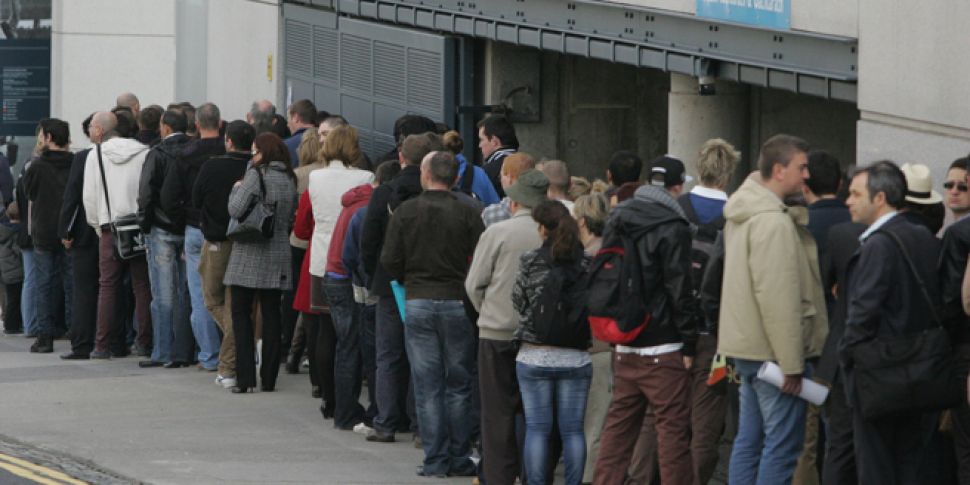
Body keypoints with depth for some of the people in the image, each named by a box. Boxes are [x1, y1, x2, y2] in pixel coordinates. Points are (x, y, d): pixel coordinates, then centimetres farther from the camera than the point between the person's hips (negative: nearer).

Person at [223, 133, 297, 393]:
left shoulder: (256, 174, -11)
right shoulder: (289, 178, 7)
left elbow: (236, 209, -16)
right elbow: (292, 217, 12)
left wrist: (237, 188, 0)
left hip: (251, 254, -5)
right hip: (279, 253, 5)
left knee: (241, 313, 1)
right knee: (271, 315, 8)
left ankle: (245, 377, -7)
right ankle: (268, 378, 8)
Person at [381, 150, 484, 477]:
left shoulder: (405, 212, -3)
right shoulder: (467, 215, -5)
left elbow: (389, 260, -3)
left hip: (418, 303, 0)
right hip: (458, 303, 0)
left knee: (428, 386, 4)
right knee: (459, 385, 9)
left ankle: (435, 460, 3)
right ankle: (459, 459, 10)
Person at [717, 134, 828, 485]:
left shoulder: (742, 214, 14)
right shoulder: (774, 222, -19)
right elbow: (779, 298, -22)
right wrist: (791, 363, -19)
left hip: (746, 347, 10)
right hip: (773, 350, -10)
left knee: (750, 438, 13)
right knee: (783, 443, -7)